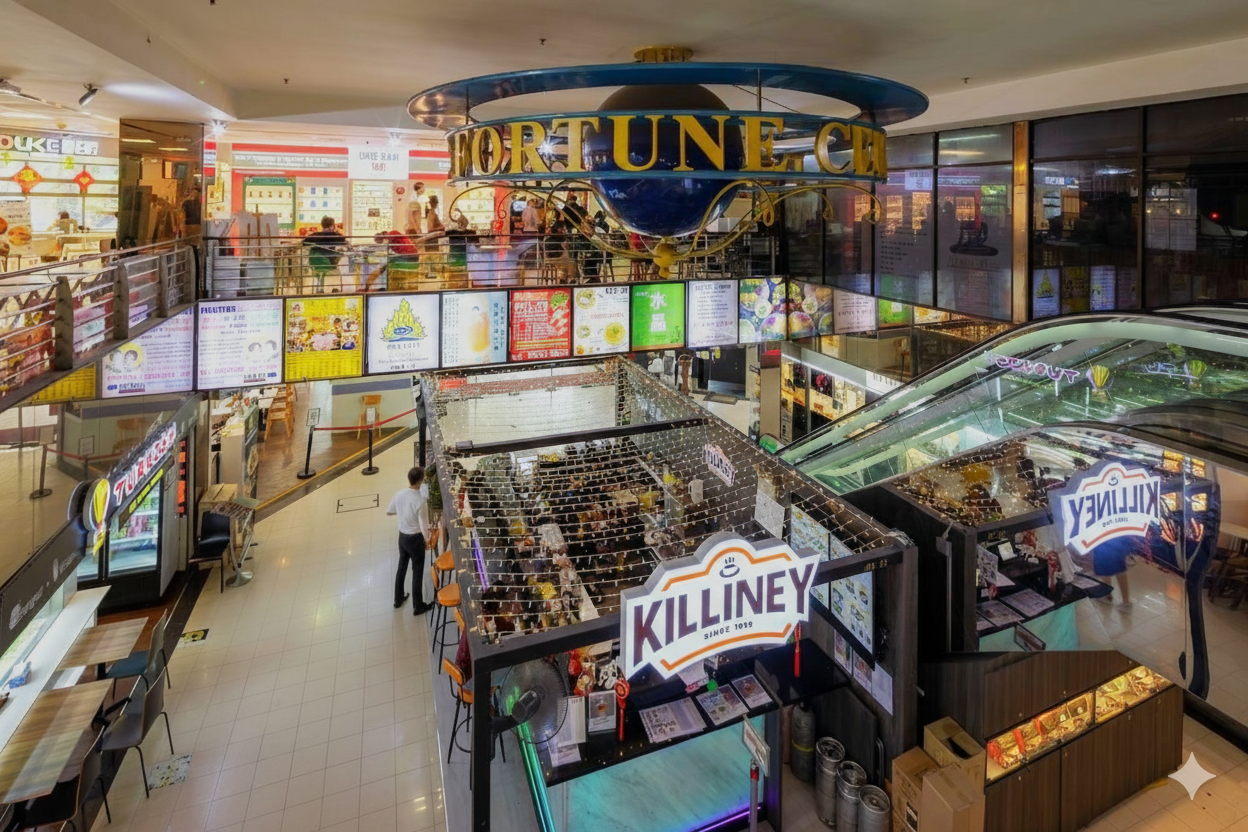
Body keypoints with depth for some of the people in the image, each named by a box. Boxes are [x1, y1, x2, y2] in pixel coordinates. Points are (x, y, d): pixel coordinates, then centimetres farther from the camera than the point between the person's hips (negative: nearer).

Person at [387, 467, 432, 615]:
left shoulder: (399, 493, -9)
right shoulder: (420, 500, -28)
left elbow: (389, 512, 7)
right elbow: (424, 526, -23)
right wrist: (427, 539, -3)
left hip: (402, 536, 6)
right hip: (415, 538, -6)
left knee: (401, 567, 24)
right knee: (417, 572, 9)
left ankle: (398, 599, 41)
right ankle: (418, 607, 22)